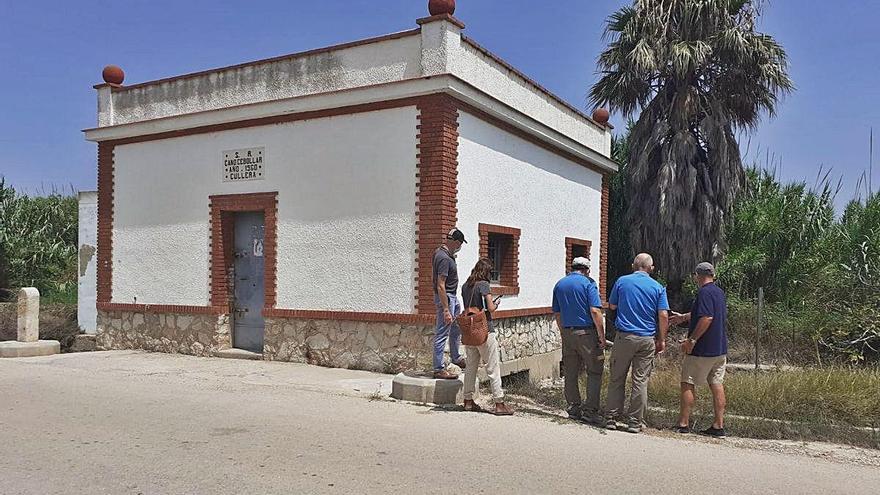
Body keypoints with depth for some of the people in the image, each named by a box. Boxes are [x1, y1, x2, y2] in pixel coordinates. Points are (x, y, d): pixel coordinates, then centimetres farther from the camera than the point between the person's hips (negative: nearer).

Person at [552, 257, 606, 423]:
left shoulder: (559, 284, 10)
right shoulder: (588, 283, -6)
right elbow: (595, 311, -15)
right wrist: (602, 336, -9)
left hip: (567, 333, 5)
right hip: (586, 333, -5)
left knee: (570, 374, 11)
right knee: (594, 372, 5)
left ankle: (573, 410, 17)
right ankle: (590, 411, 2)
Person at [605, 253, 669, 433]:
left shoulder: (622, 281, 1)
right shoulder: (658, 287, 1)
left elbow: (612, 306, 11)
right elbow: (663, 316, -4)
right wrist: (662, 340, 4)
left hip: (624, 337, 0)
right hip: (647, 339, 0)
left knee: (617, 379, 8)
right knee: (640, 381, 5)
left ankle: (611, 418, 10)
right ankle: (635, 422, 8)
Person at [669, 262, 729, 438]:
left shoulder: (705, 292, -15)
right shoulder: (719, 292, 15)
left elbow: (706, 318, -25)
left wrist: (692, 340, -20)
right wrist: (683, 317, 40)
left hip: (702, 350, -9)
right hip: (720, 349, 9)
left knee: (687, 384, 0)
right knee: (717, 385, 8)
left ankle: (683, 424, 3)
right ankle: (718, 426, 10)